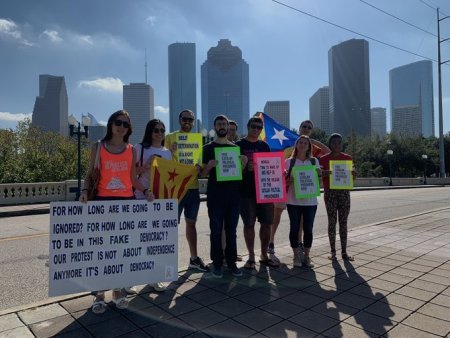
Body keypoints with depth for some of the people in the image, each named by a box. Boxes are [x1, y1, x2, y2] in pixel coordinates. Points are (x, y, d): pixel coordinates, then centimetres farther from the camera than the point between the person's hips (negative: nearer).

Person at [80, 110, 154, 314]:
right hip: (102, 201, -2)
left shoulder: (131, 150, 8)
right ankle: (99, 294, 12)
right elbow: (90, 174, 5)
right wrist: (85, 191, -12)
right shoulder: (98, 147, 3)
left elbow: (132, 178, 11)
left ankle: (119, 291, 20)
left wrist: (145, 191, -4)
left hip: (126, 201, 2)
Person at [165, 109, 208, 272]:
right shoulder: (170, 137, 0)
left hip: (193, 186, 5)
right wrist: (171, 150, -22)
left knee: (191, 223, 13)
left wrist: (199, 167, -7)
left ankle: (194, 258, 24)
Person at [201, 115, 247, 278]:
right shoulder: (208, 148, 4)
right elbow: (203, 174, 2)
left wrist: (244, 163, -6)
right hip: (215, 195, -3)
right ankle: (217, 263, 14)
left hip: (233, 194, 3)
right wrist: (209, 166, -20)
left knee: (231, 231, 9)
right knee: (216, 231, 3)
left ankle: (231, 262, 19)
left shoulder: (235, 147, 13)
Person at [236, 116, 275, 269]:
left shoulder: (264, 146, 14)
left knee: (266, 223, 7)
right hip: (246, 192, -4)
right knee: (249, 224, 1)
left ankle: (264, 255, 21)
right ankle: (251, 256, 15)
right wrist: (246, 168, -20)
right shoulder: (239, 145, 1)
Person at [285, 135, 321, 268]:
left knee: (308, 229, 5)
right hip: (294, 200, -1)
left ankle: (306, 256, 19)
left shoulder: (314, 161, 7)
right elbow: (285, 180, 3)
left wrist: (319, 174, -8)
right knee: (294, 228, 3)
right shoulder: (289, 161, 2)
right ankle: (296, 256, 17)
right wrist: (290, 180, -18)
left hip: (310, 201, 2)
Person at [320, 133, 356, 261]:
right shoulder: (324, 159, 0)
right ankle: (333, 251, 9)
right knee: (332, 222, 1)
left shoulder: (348, 158, 7)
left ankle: (344, 252, 10)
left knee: (343, 222, 4)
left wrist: (353, 175, -11)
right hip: (330, 193, -2)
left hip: (344, 192, 2)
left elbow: (351, 178, 11)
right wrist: (325, 174, -21)